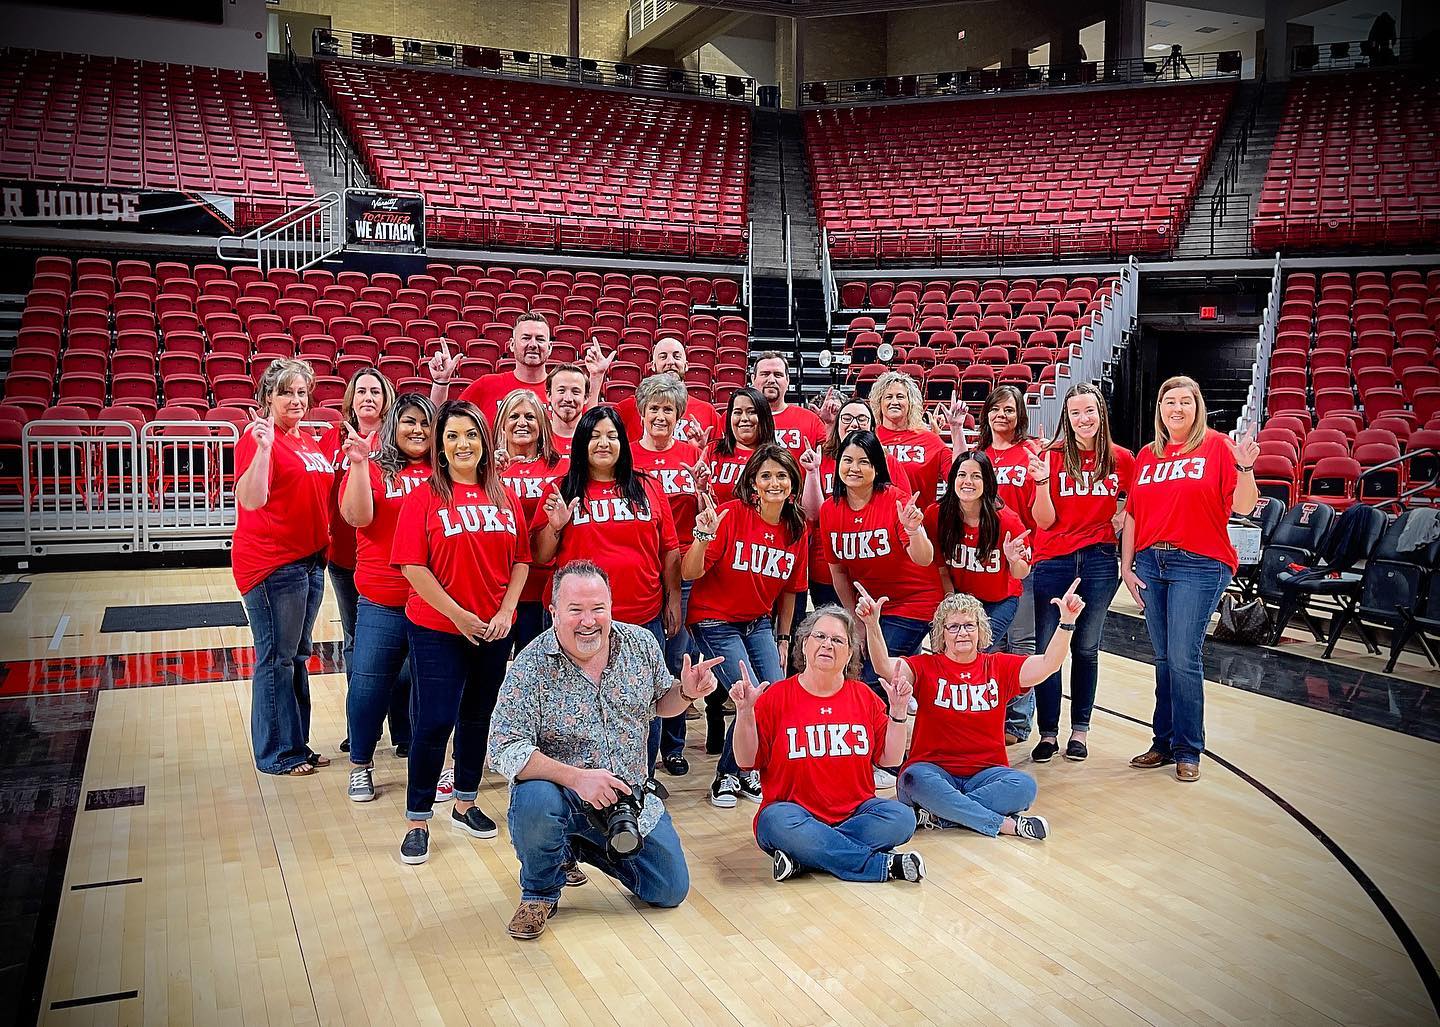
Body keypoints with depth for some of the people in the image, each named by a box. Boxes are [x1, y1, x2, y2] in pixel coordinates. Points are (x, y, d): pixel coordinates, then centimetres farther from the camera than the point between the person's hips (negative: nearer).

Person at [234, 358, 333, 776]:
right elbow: (251, 499, -26)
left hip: (310, 560, 9)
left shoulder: (308, 440, 12)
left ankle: (297, 744, 27)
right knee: (276, 657, 0)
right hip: (272, 563, -9)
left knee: (297, 655, 16)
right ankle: (275, 753, 11)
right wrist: (262, 447, -36)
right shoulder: (258, 438, -12)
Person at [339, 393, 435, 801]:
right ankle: (360, 765, 20)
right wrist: (358, 463, -23)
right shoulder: (372, 468, 0)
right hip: (382, 602, -2)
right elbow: (357, 517, -13)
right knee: (370, 682, 4)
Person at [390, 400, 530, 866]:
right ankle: (417, 822, 9)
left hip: (494, 631, 4)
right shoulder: (423, 497, -6)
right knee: (434, 722, -4)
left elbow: (521, 560, 7)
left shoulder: (504, 497, 6)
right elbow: (413, 566, -11)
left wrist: (506, 610, -6)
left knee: (478, 718, 14)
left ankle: (465, 805, 30)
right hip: (436, 630, -4)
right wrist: (458, 614, -15)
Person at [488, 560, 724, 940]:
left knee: (672, 890, 3)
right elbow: (505, 749, -24)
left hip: (630, 798, 5)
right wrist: (576, 778, -34)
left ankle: (580, 847, 28)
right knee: (533, 800, -38)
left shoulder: (641, 644, -5)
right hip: (560, 795, -4)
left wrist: (686, 693, -13)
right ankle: (540, 891, -4)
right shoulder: (530, 667, -19)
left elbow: (660, 703, 11)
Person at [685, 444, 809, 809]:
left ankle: (747, 772, 19)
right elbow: (690, 573, -23)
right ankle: (726, 777, 11)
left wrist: (783, 639, 12)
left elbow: (788, 590, 10)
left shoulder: (796, 529, -2)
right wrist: (703, 536, -39)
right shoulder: (731, 515, -19)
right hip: (716, 623, -6)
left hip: (759, 623, 6)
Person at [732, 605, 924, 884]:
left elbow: (890, 758, 9)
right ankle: (884, 865, -26)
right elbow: (747, 761, -1)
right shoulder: (775, 696, 1)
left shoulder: (864, 696, 10)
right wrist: (745, 712, -14)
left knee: (901, 817, -25)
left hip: (855, 813, 3)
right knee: (778, 821, -36)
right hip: (794, 810, -3)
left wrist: (899, 711, -1)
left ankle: (805, 857, -23)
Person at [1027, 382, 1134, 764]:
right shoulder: (1051, 456, -2)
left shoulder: (1122, 459, 4)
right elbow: (1044, 521, -5)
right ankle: (1048, 733, 11)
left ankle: (1080, 730, 21)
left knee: (1086, 647, 10)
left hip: (1099, 561, 1)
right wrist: (1042, 481, -19)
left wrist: (1122, 516, 0)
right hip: (1053, 561, -1)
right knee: (1046, 648, -1)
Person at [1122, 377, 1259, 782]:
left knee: (1184, 659, -7)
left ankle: (1188, 750, 7)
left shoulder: (1216, 446, -1)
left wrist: (1245, 467, -23)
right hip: (1150, 563, 5)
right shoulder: (1147, 456, 13)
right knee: (1164, 658, 11)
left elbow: (1242, 507, -8)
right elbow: (1132, 515, 13)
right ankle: (1164, 742, 20)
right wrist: (1127, 565, 7)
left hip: (1198, 565, -5)